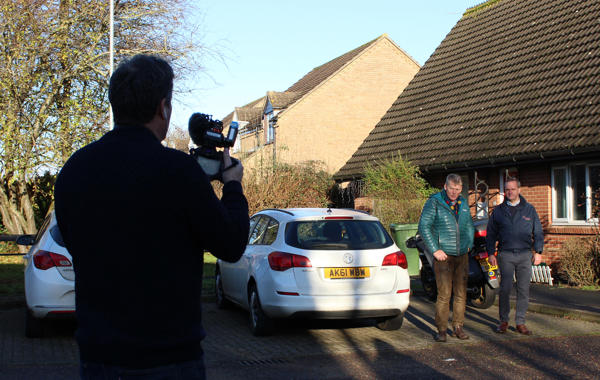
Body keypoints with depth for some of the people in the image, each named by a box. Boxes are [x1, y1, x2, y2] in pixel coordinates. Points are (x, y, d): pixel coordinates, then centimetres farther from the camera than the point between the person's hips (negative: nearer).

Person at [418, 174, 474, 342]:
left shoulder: (463, 203, 13)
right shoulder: (434, 202, -5)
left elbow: (469, 225, 27)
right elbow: (423, 226, -10)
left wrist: (469, 244, 14)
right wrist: (435, 250, -13)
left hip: (462, 256, 5)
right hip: (443, 256, -5)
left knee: (461, 293, 7)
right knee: (444, 294, -8)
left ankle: (458, 327, 17)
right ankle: (441, 329, 0)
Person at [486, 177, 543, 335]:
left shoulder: (529, 209, 10)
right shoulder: (498, 211, 9)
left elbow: (538, 232, 12)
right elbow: (490, 234, 11)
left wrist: (538, 251, 3)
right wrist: (491, 253, 4)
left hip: (525, 255, 1)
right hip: (505, 255, -1)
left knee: (523, 290, 1)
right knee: (505, 289, -6)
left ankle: (520, 322, 9)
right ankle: (503, 321, 6)